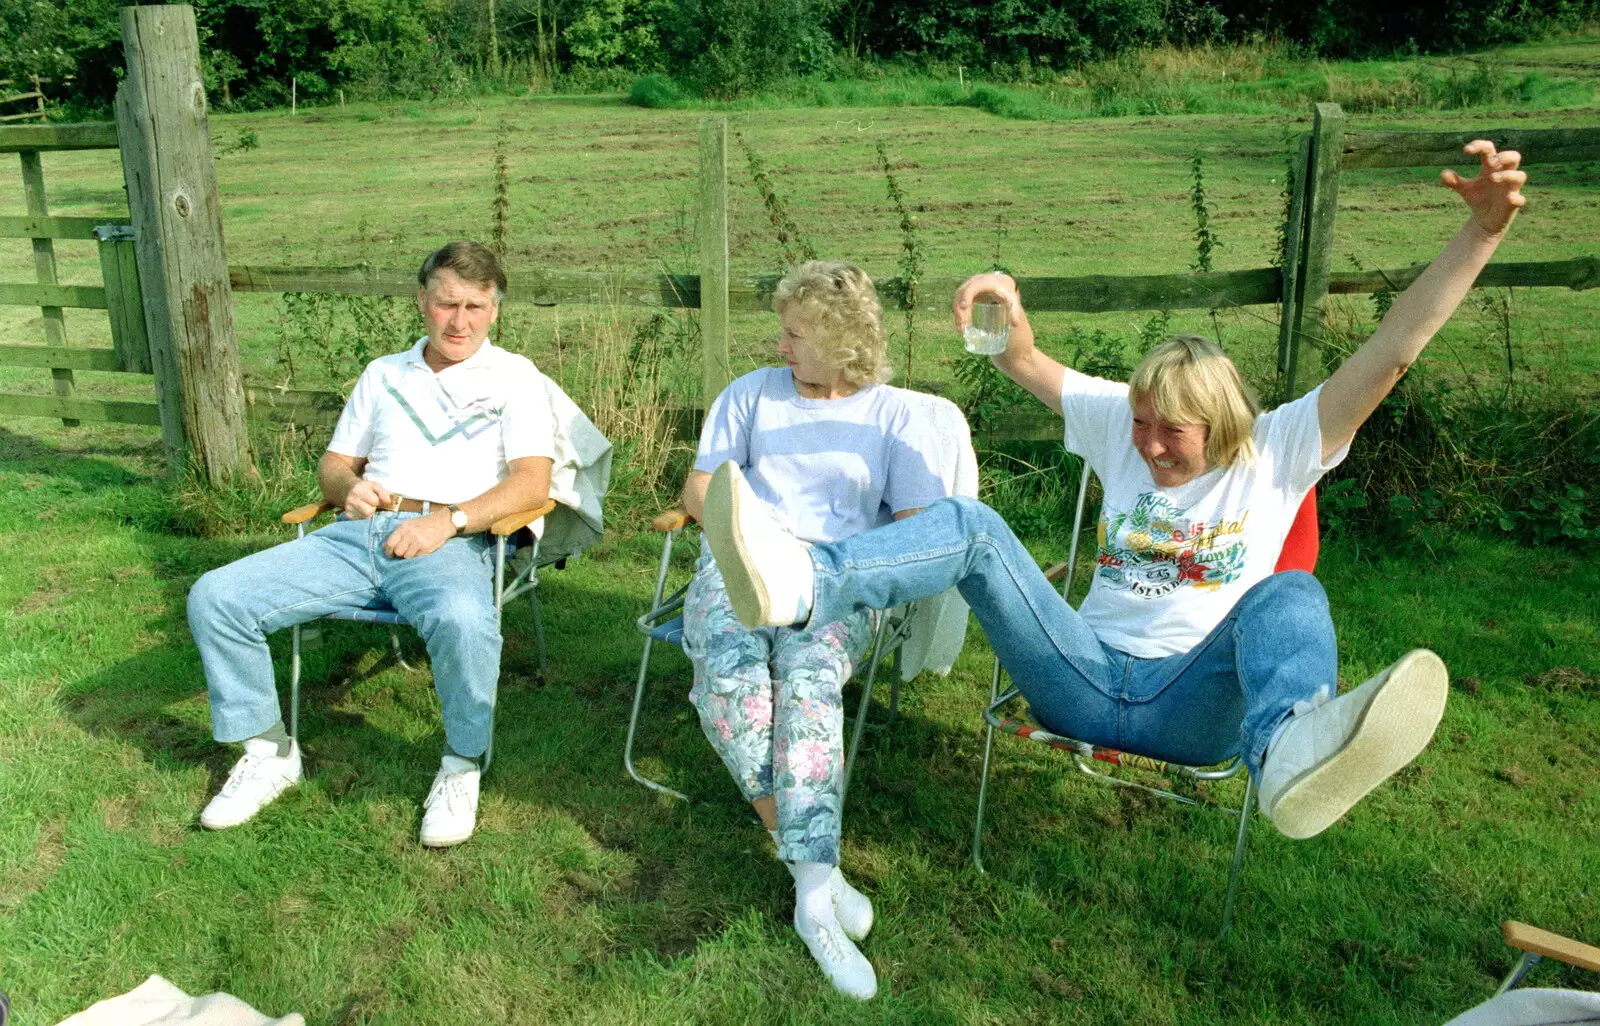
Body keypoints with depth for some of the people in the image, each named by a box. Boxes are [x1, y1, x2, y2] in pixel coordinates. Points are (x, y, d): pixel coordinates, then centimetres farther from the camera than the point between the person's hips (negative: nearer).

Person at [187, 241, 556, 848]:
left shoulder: (512, 377, 10)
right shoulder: (383, 375, 26)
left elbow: (533, 481, -3)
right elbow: (333, 463, 28)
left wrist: (448, 520, -17)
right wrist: (347, 488, 2)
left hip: (449, 541, -5)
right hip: (356, 534, 5)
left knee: (463, 619, -40)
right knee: (215, 598, -11)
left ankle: (461, 768, -13)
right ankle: (270, 753, 6)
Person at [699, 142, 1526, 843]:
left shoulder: (1278, 451, 5)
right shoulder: (1120, 427, 13)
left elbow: (1391, 354, -5)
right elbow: (1033, 369, 3)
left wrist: (1483, 231, -15)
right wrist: (1006, 316, -21)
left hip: (1192, 704, -2)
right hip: (1085, 676, 2)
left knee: (1290, 594, -31)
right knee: (972, 526, -18)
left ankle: (1291, 753, -67)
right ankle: (801, 584, -48)